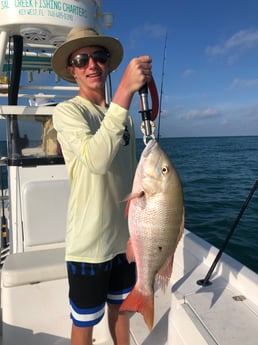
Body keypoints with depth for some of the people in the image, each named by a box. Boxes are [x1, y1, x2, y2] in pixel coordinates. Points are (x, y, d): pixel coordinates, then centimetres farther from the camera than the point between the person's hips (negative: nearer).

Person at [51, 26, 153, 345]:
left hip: (125, 237, 6)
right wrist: (125, 90, -34)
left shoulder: (122, 116, 7)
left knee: (120, 308, 24)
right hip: (89, 244, -5)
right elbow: (97, 160, -33)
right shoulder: (67, 111, -13)